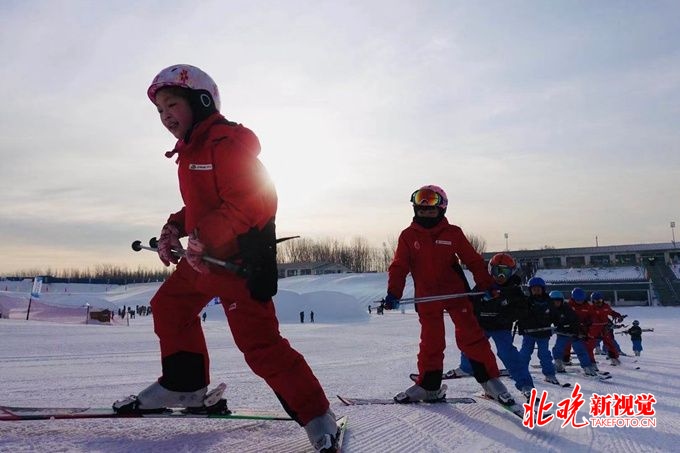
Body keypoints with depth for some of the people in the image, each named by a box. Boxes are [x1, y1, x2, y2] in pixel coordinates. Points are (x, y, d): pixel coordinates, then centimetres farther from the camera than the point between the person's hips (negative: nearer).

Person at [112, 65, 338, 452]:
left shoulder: (227, 141, -17)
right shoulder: (192, 150, 15)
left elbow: (256, 200, -26)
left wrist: (203, 237, -28)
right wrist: (174, 229, 8)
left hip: (240, 259, -11)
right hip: (203, 257, 11)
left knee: (259, 343, -12)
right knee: (170, 305, 23)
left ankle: (318, 420, -1)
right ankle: (185, 386, 37)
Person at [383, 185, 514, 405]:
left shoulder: (453, 233, -2)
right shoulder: (408, 236, 0)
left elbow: (473, 260, 2)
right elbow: (399, 267, -3)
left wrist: (487, 285, -5)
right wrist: (393, 293, -15)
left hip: (456, 293, -1)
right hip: (427, 297, 1)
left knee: (471, 336, -3)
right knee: (430, 343, 7)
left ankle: (490, 380, 7)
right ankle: (428, 386, 19)